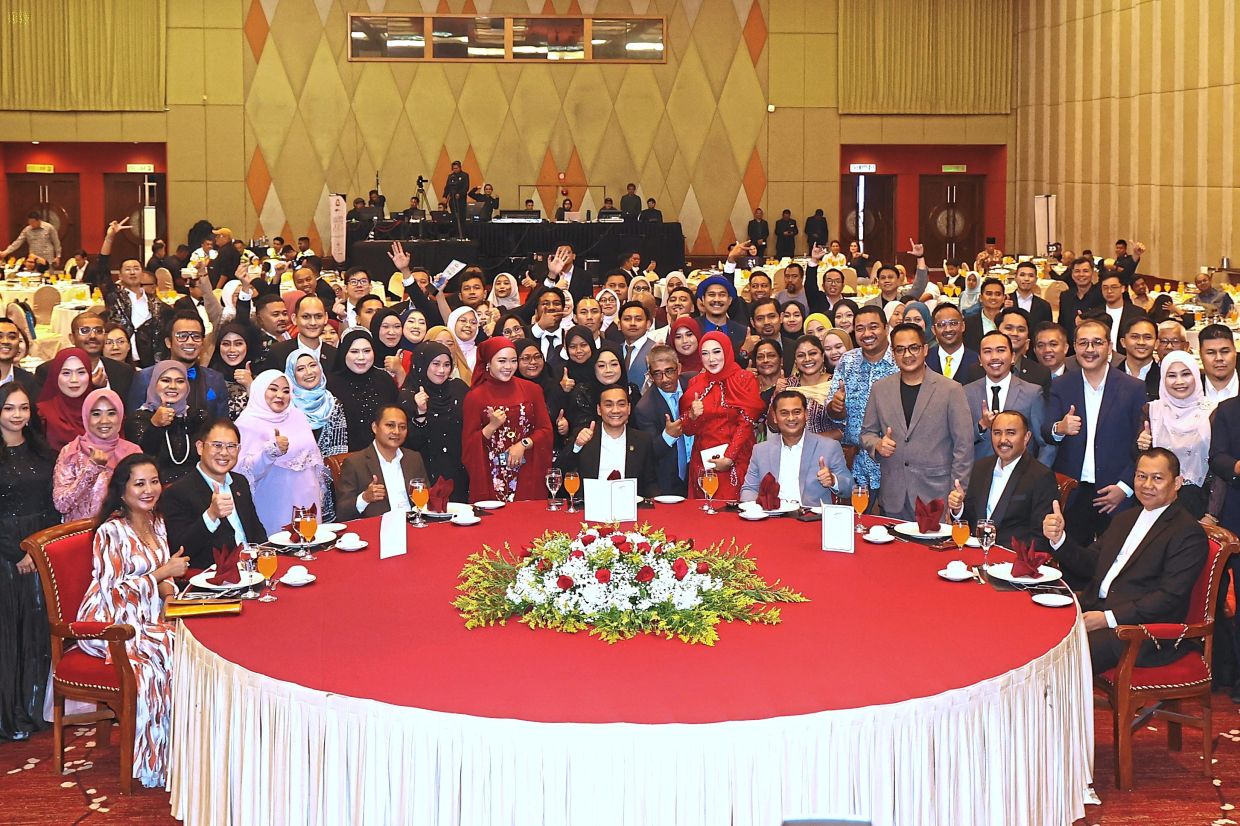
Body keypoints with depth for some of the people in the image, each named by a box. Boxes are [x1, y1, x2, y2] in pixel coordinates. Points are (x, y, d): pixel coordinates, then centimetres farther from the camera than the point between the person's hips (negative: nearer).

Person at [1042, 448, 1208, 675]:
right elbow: (1088, 566, 18)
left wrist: (1108, 618, -20)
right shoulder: (1126, 518, 21)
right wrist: (1058, 538, -2)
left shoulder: (1188, 533, -5)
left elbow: (1170, 598, -13)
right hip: (1095, 609, 7)